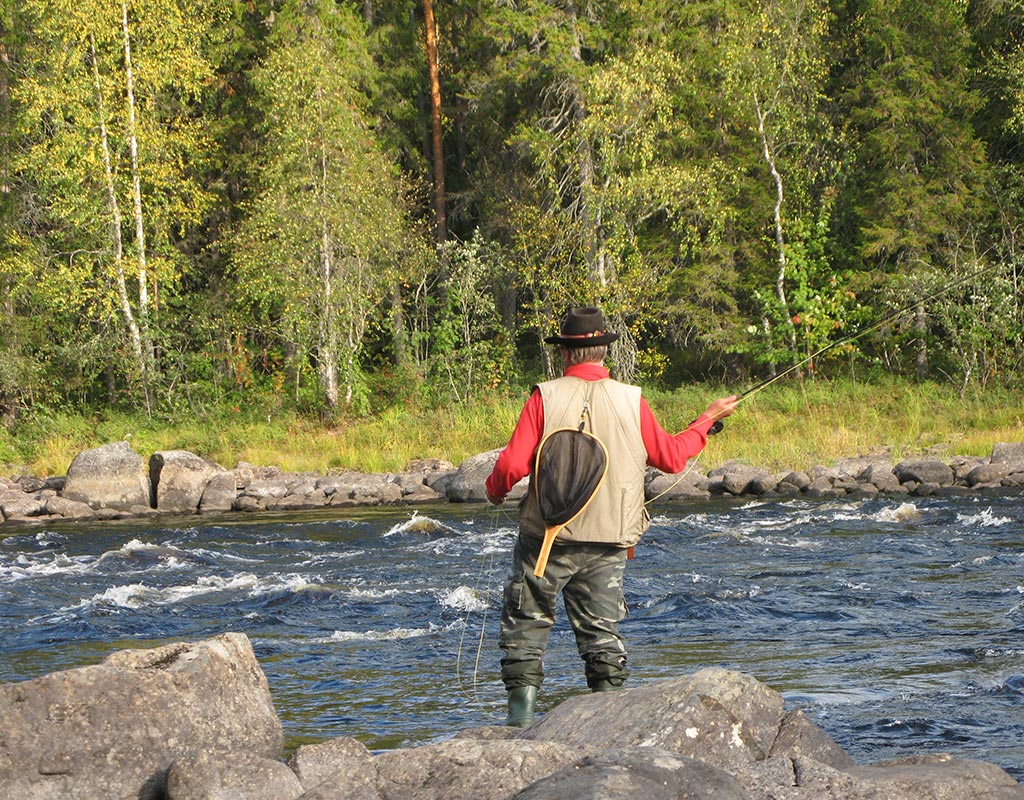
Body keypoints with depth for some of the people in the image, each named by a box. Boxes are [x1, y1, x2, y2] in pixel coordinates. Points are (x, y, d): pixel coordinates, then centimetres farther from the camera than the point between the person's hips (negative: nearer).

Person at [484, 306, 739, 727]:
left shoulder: (546, 397, -7)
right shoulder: (630, 400, 0)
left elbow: (512, 465, -11)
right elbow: (672, 456, 11)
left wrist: (495, 490, 12)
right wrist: (707, 419, 27)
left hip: (547, 535, -2)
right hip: (608, 541, 2)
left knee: (526, 622, 8)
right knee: (602, 629, 10)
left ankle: (522, 705, 0)